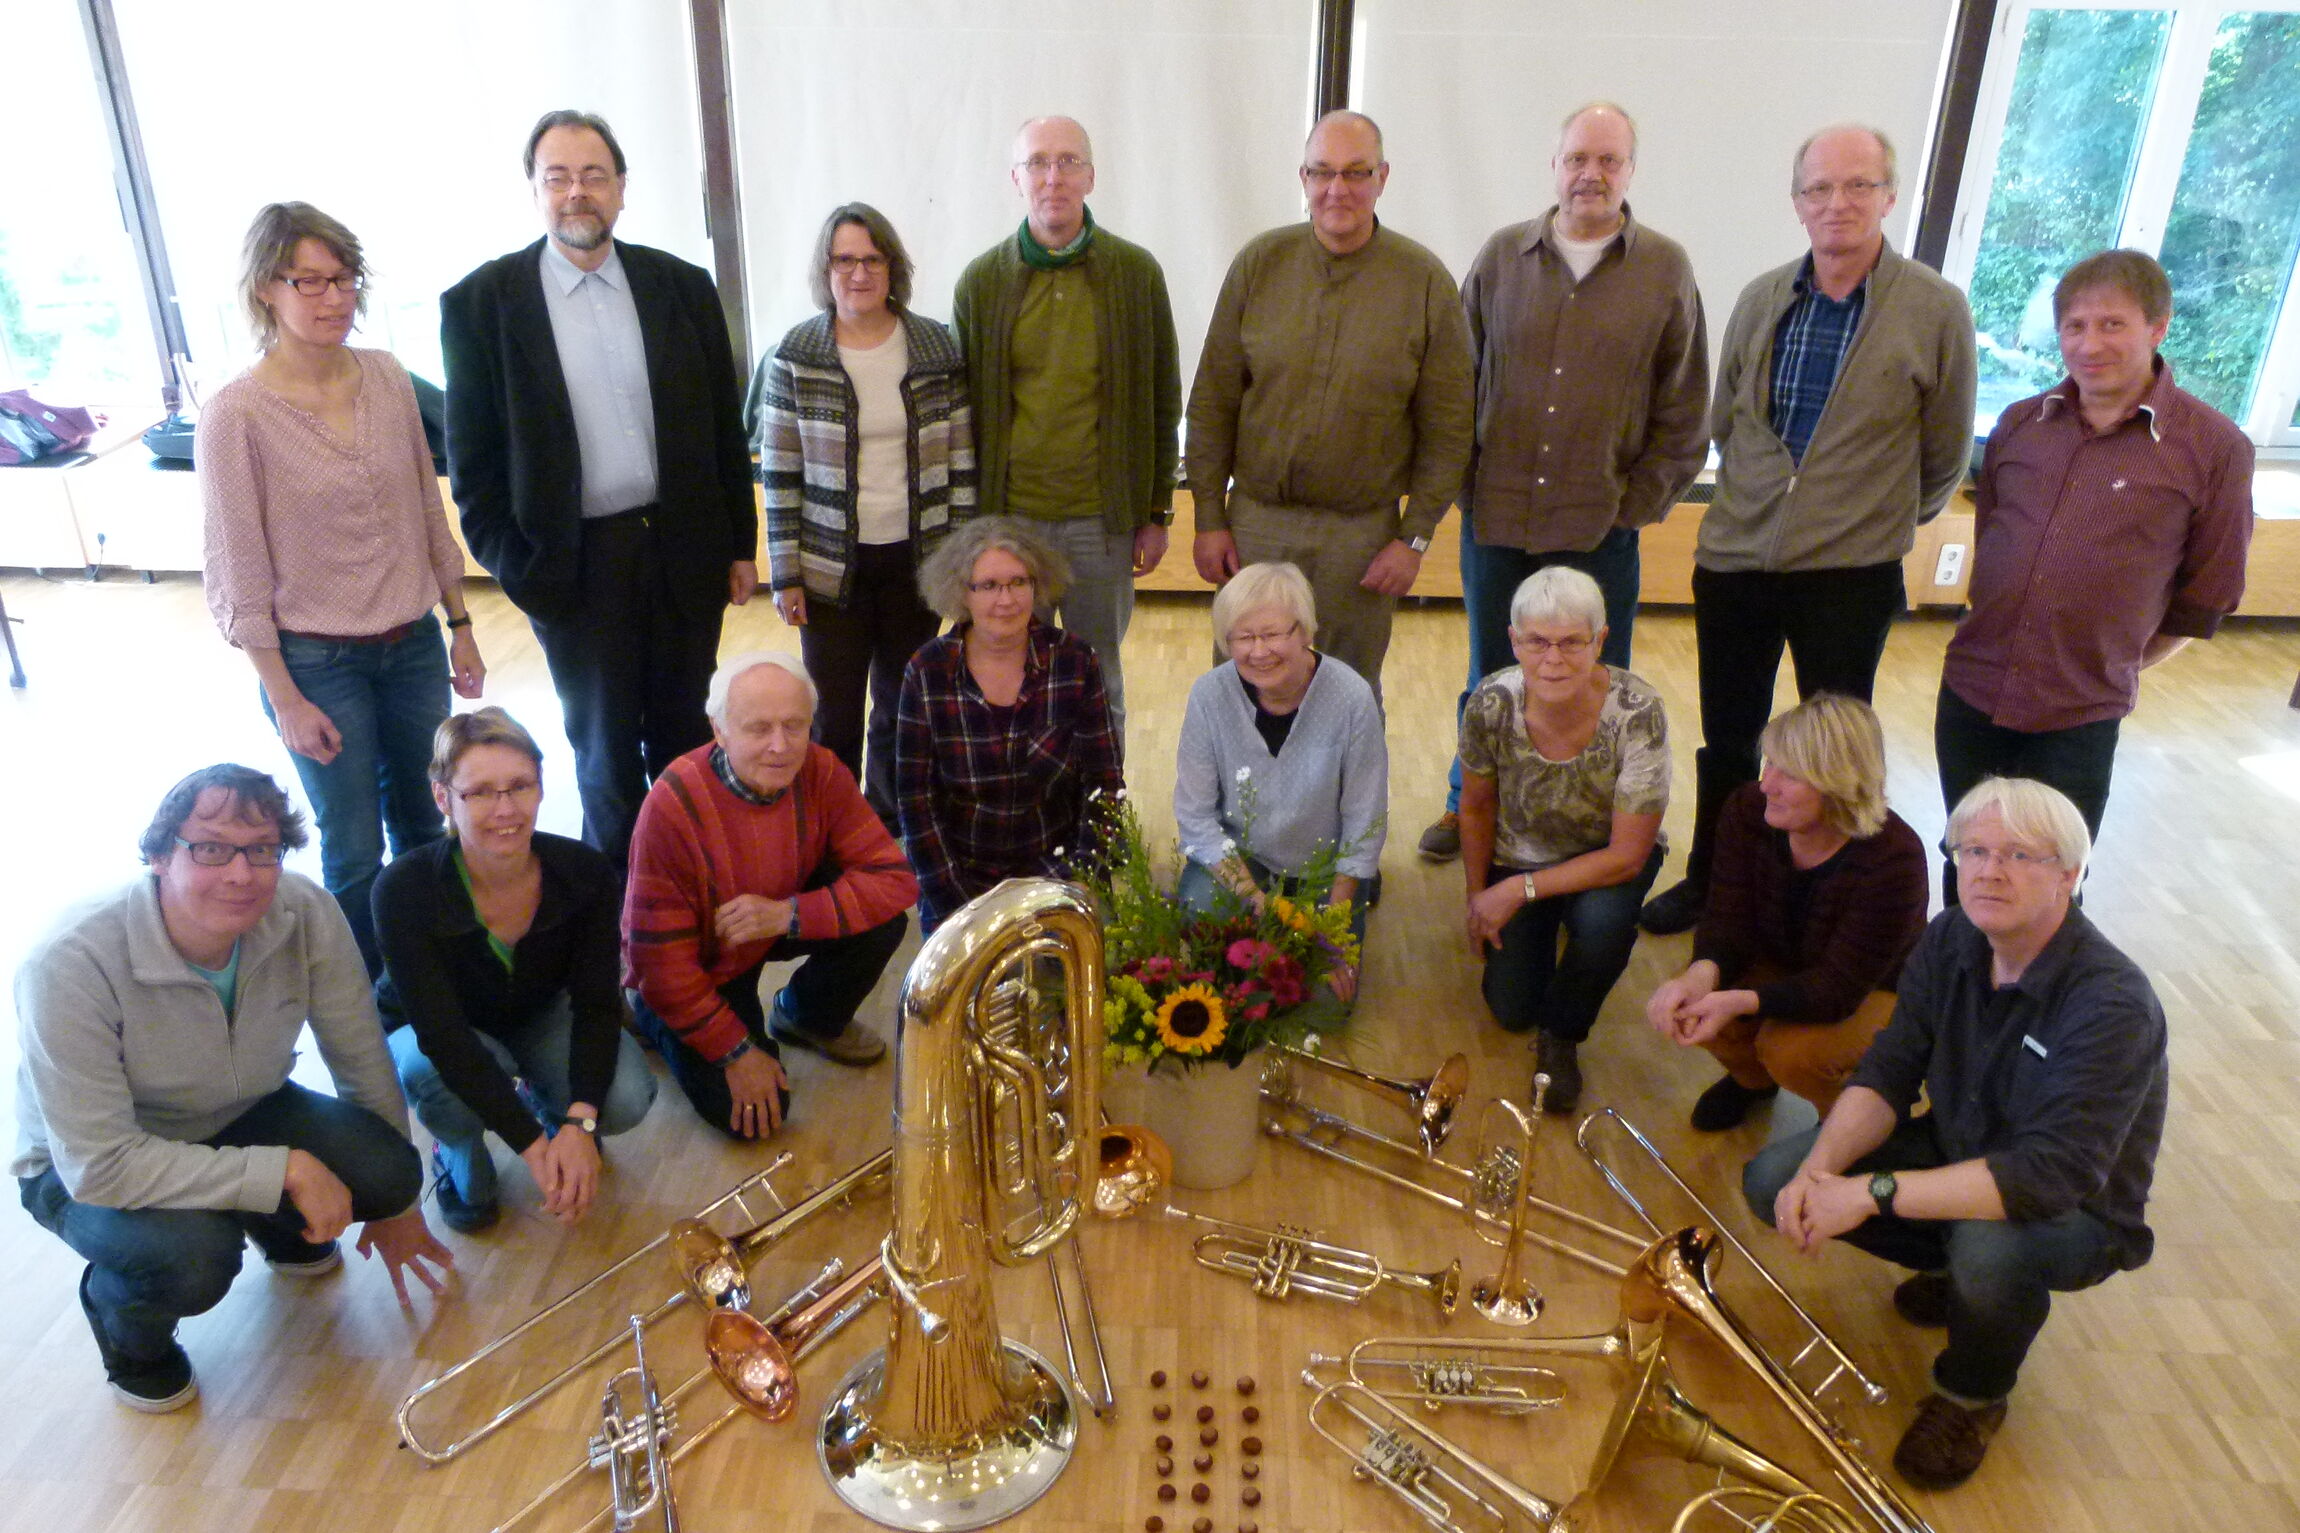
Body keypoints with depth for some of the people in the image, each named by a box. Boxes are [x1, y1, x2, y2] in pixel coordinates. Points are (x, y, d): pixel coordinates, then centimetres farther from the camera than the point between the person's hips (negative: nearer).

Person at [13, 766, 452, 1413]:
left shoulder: (306, 915, -23)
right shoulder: (70, 965, -34)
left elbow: (362, 1060, -10)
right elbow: (97, 1165, -33)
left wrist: (395, 1201, 0)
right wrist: (284, 1170, -34)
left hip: (240, 1116, 4)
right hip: (79, 1168, -4)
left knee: (387, 1170, -21)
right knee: (195, 1256, -33)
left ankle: (279, 1230, 16)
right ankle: (122, 1322, 6)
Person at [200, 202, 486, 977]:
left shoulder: (387, 377, -1)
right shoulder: (237, 414, -14)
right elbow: (236, 573, -10)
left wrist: (460, 626, 10)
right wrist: (286, 699, -10)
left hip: (413, 643, 4)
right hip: (318, 662, -4)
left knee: (422, 824, 17)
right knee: (354, 850, 7)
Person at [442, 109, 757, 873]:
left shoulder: (682, 286, 3)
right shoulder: (480, 302, -3)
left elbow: (724, 426, 7)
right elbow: (473, 457, -1)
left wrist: (741, 544, 6)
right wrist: (512, 566, -5)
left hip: (685, 547, 2)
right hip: (575, 562, -2)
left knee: (683, 731, 14)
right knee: (605, 748, 10)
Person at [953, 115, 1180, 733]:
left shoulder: (1137, 273, -1)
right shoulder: (982, 281, 1)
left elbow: (1162, 402, 3)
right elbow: (965, 408, 5)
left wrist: (1157, 513, 2)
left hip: (1103, 520, 0)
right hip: (1006, 518, 1)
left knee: (1100, 682, 12)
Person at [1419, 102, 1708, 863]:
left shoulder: (1666, 269, 1)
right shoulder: (1502, 256, 4)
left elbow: (1684, 411, 4)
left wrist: (1640, 502, -1)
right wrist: (1465, 481, 2)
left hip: (1601, 529, -1)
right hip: (1495, 518, 1)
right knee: (1490, 682, 15)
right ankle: (1470, 807, 33)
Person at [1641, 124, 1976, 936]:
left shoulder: (1936, 310, -8)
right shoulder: (1761, 300, 2)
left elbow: (1945, 455, 1)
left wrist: (1883, 520, 11)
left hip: (1852, 573, -3)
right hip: (1734, 559, 3)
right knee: (1726, 742, 15)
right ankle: (1708, 883, 33)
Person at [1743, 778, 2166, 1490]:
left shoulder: (2112, 1004, -30)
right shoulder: (1950, 941, -10)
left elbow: (2053, 1176, -37)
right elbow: (1889, 1072, -10)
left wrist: (1872, 1192, -40)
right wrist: (1822, 1167, -29)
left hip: (2076, 1212, -5)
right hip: (1958, 1152, 6)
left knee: (1989, 1247, -39)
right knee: (1773, 1179, -11)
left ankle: (1972, 1397, -4)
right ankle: (1951, 1267, 14)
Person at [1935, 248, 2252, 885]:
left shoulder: (2215, 449, -8)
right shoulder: (2019, 423, 3)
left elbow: (2205, 596, -1)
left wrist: (2116, 666, 5)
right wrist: (1993, 634, 14)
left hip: (2078, 722, -3)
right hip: (1970, 695, 4)